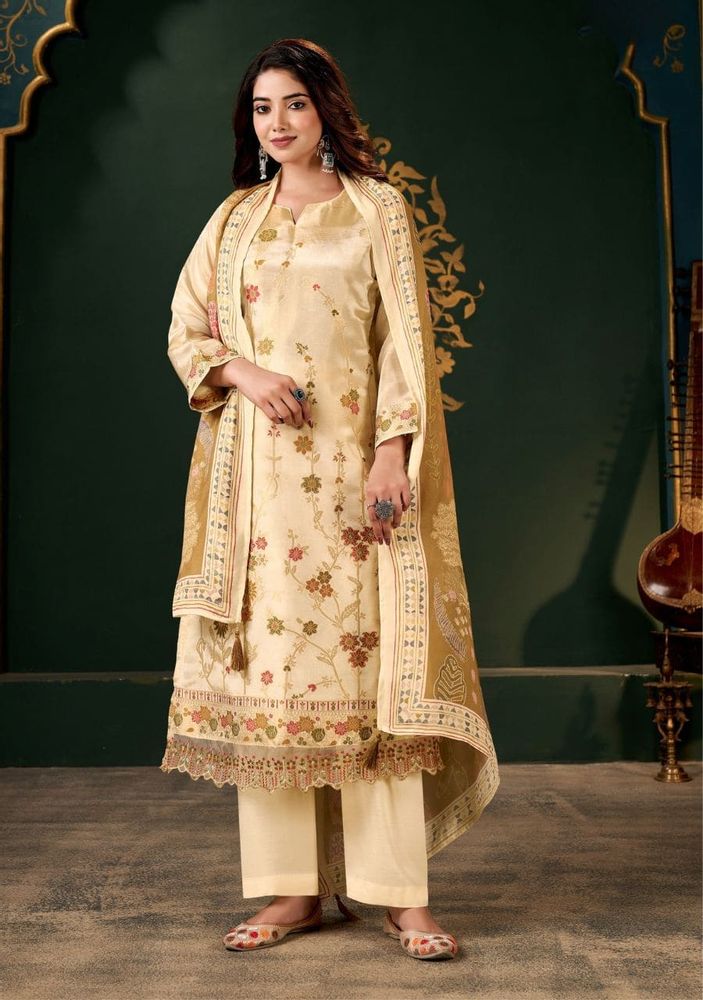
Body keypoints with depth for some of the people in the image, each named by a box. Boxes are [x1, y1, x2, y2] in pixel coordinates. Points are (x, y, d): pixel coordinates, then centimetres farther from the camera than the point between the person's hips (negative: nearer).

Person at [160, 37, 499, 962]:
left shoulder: (377, 209, 8)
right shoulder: (236, 218, 17)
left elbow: (405, 341, 0)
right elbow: (186, 331, 14)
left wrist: (393, 452, -11)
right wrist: (244, 373, -7)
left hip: (351, 461, -3)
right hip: (259, 465, 3)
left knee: (369, 660, -6)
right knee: (268, 659, 0)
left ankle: (402, 891, 1)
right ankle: (293, 887, 8)